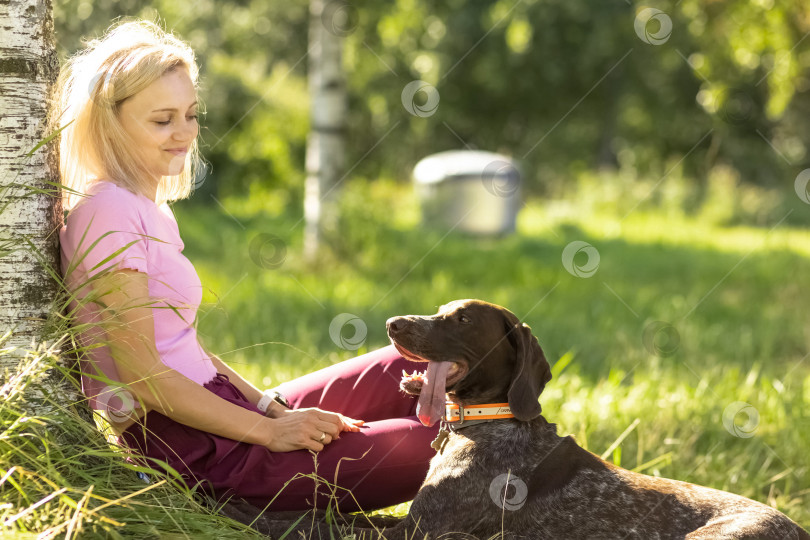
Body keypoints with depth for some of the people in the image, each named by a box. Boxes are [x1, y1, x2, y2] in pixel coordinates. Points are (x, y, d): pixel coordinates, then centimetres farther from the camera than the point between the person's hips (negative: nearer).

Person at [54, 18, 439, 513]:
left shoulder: (150, 208, 16)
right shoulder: (108, 211, -15)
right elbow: (141, 371, -19)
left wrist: (272, 409, 4)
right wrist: (268, 431, -15)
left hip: (216, 413, 10)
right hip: (187, 449, -10)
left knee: (423, 367, 10)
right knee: (427, 450, -15)